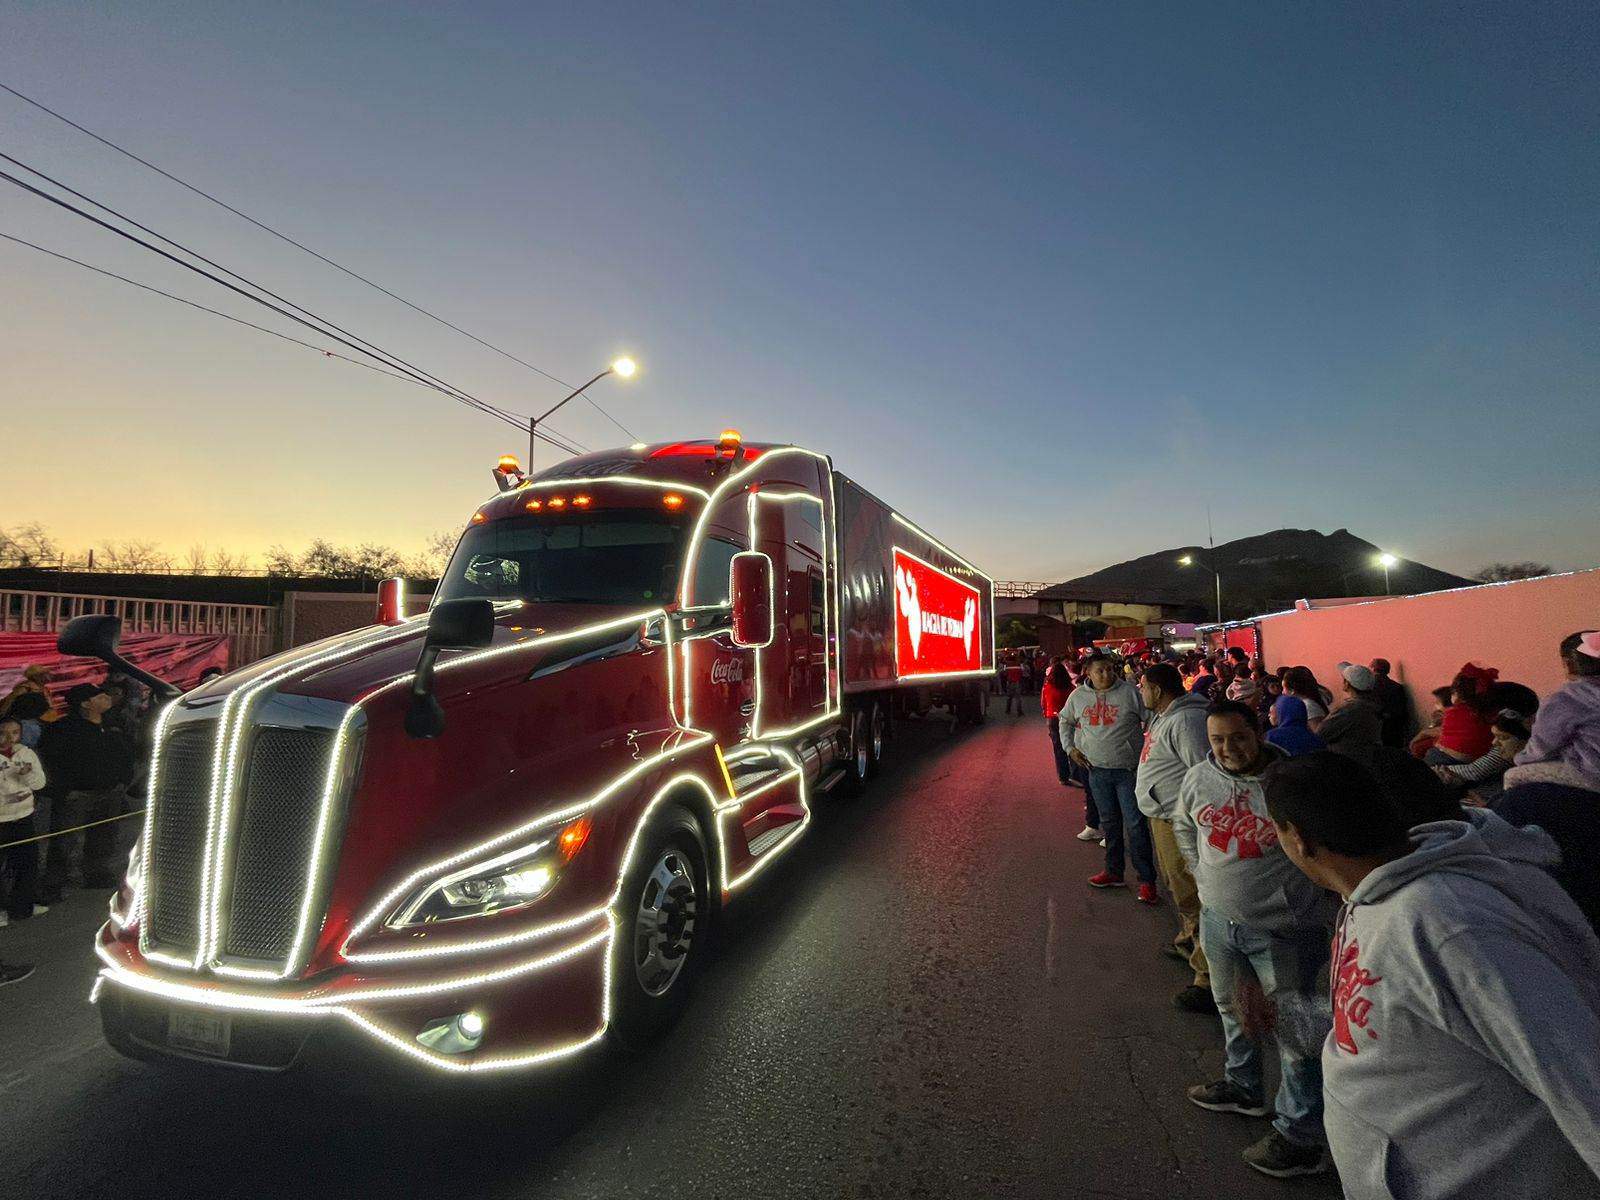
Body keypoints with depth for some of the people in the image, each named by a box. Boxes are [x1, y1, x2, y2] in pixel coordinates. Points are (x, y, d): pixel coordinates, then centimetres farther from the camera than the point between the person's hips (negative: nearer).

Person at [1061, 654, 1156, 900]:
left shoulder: (1130, 692, -9)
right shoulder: (1078, 696, 2)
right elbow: (1065, 721, 18)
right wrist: (1070, 748, 7)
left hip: (1128, 769, -4)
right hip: (1097, 769, 4)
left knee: (1135, 824, -3)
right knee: (1109, 822, 16)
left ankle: (1147, 880, 6)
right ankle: (1114, 871, 29)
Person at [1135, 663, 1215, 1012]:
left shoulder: (1185, 721, -22)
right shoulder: (1163, 717, 12)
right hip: (1163, 816, 11)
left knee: (1192, 897, -6)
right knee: (1176, 884, 26)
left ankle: (1210, 979, 1)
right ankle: (1188, 943, 46)